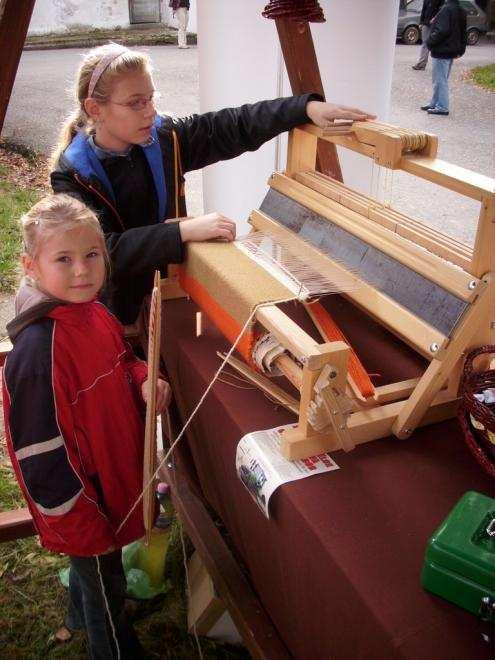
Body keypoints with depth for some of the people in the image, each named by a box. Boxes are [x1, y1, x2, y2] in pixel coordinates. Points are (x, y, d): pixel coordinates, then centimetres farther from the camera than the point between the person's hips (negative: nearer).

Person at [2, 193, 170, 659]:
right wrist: (86, 525, -20)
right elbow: (41, 454, -27)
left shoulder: (96, 315, -7)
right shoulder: (38, 351, -32)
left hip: (115, 477, 8)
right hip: (83, 501, -8)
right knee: (105, 582, 18)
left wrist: (143, 382, -10)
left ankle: (82, 617, 62)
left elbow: (122, 364, 13)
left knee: (92, 567, 33)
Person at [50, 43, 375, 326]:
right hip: (115, 310, -3)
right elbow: (100, 250, -27)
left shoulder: (162, 138, -2)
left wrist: (307, 106, -9)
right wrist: (184, 230, -34)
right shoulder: (72, 174, -14)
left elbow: (235, 127, 1)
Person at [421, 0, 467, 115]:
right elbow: (463, 33, 17)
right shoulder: (461, 12, 11)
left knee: (440, 80, -2)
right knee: (442, 79, 17)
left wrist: (430, 42, -13)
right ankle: (435, 103, 27)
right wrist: (460, 50, 20)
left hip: (441, 51, -10)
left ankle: (442, 107, 1)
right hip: (451, 51, 10)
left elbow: (442, 30, -26)